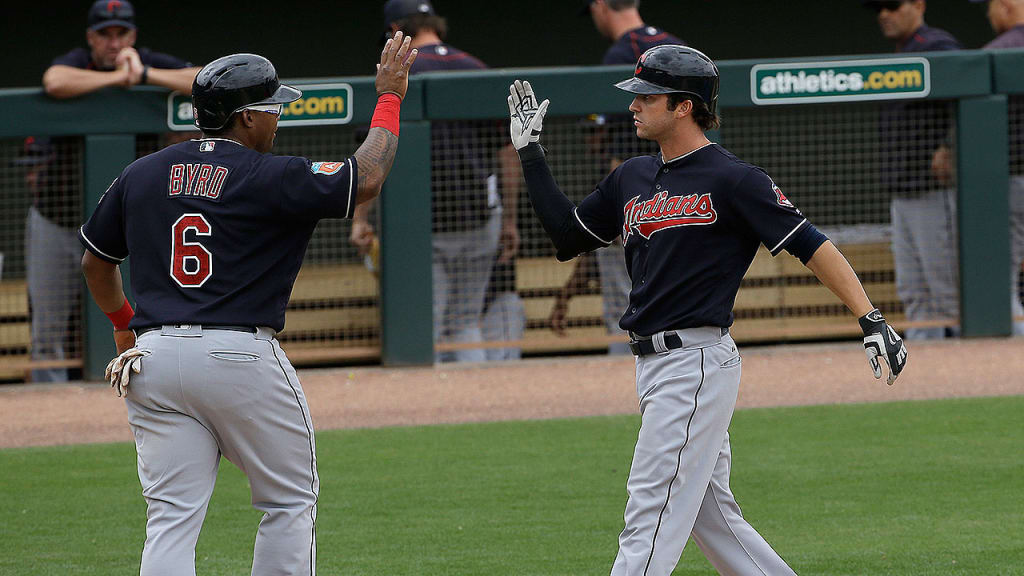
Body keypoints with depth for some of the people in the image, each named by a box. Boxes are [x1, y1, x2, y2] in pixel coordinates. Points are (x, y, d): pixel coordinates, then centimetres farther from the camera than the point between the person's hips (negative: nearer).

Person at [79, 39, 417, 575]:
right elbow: (366, 178, -5)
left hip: (155, 355, 5)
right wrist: (389, 97, 7)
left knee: (172, 516, 2)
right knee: (290, 501, 11)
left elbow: (95, 262, 21)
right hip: (241, 356, -5)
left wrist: (123, 325, 38)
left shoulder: (140, 175, 11)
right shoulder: (270, 177, -6)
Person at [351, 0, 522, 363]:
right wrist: (509, 221, 12)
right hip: (479, 217, 4)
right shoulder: (477, 70, 9)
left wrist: (360, 220, -9)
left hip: (422, 220, -4)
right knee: (466, 324, 14)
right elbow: (509, 150, 8)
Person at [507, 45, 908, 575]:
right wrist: (530, 153, 19)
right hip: (653, 366, 9)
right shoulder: (632, 178, 14)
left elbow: (809, 244, -11)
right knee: (710, 516, 12)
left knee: (651, 516, -10)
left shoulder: (731, 179, -9)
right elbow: (566, 237, 23)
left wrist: (870, 318, -20)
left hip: (698, 362, -9)